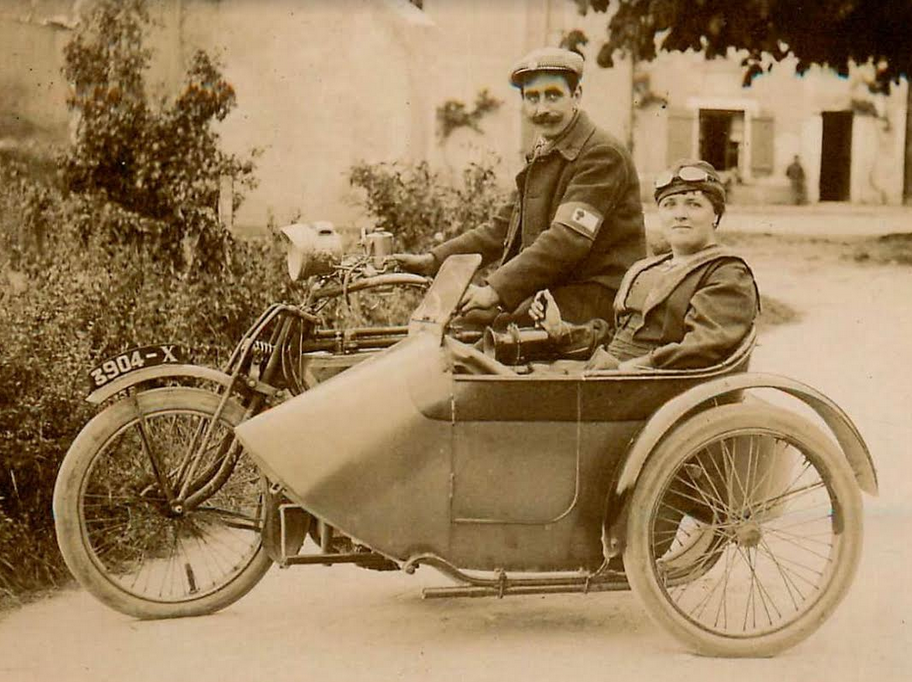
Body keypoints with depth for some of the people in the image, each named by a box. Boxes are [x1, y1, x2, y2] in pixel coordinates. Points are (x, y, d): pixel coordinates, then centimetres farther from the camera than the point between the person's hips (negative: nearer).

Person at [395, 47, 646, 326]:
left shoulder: (603, 155, -12)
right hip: (550, 292, 9)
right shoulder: (541, 158, 19)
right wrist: (432, 260, 6)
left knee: (477, 317, -25)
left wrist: (496, 290, -29)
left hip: (597, 297, -9)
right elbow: (501, 229, 18)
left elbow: (566, 239, -23)